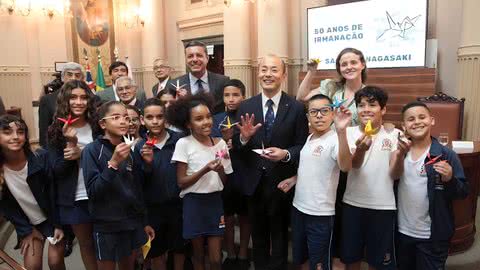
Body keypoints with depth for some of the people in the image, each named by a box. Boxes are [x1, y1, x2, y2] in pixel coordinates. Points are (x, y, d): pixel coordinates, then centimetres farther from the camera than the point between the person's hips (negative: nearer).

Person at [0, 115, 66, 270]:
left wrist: (58, 224, -13)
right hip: (28, 222, 2)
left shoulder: (41, 158, -23)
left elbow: (53, 192, -14)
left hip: (53, 216, -2)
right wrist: (26, 230, -4)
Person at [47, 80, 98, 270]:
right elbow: (57, 170, -8)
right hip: (74, 198, 0)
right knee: (86, 243, 15)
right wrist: (71, 143, -21)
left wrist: (82, 153, -21)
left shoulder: (97, 126, -3)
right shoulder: (56, 130, -3)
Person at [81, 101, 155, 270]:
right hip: (107, 226, -4)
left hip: (132, 223, 5)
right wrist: (113, 163, -28)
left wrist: (144, 222, 13)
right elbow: (93, 192, -19)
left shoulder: (129, 150, 5)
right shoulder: (92, 150, -11)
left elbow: (137, 190, 9)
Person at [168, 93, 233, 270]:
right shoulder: (184, 144, -10)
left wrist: (220, 170, -17)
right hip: (194, 203, -2)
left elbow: (225, 181, 4)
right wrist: (205, 169, -23)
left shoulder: (220, 143, -1)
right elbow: (181, 182, -11)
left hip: (215, 201, 2)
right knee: (199, 256, 16)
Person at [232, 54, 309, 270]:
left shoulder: (296, 108, -7)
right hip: (254, 183, 3)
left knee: (279, 237, 18)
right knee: (258, 236, 21)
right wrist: (244, 137, -21)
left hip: (281, 182, -2)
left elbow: (303, 146, -6)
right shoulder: (246, 106, 0)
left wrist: (286, 154, -24)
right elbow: (236, 146, 0)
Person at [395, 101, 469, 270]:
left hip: (432, 236, -3)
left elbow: (463, 192, -9)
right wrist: (398, 154, -13)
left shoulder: (446, 155, -11)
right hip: (401, 231, 4)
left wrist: (449, 179, -27)